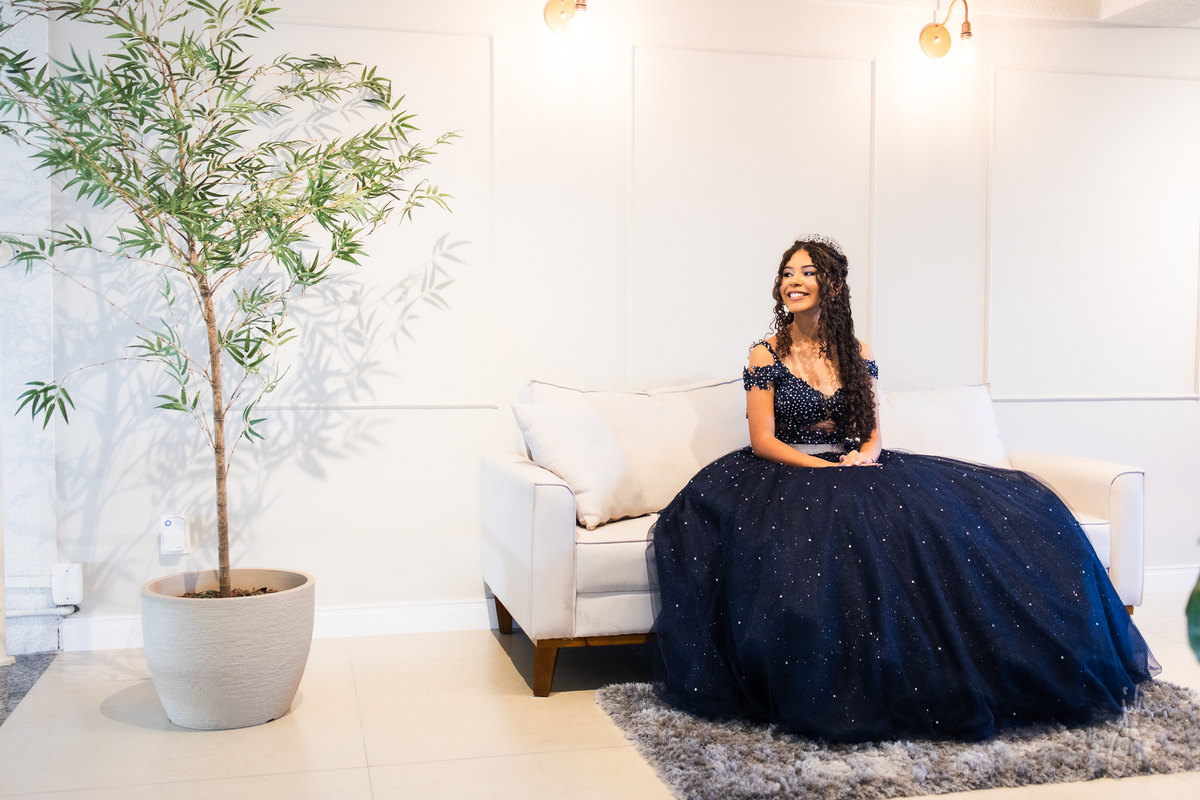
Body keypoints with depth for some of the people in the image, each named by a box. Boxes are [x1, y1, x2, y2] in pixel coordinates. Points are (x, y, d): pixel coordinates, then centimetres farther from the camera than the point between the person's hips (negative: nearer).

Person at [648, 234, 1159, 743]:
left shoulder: (857, 354, 12)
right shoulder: (766, 355, 1)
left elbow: (873, 431, 11)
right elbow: (763, 440, -5)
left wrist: (864, 457, -13)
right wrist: (827, 469, -17)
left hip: (854, 469, 4)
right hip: (788, 474, -4)